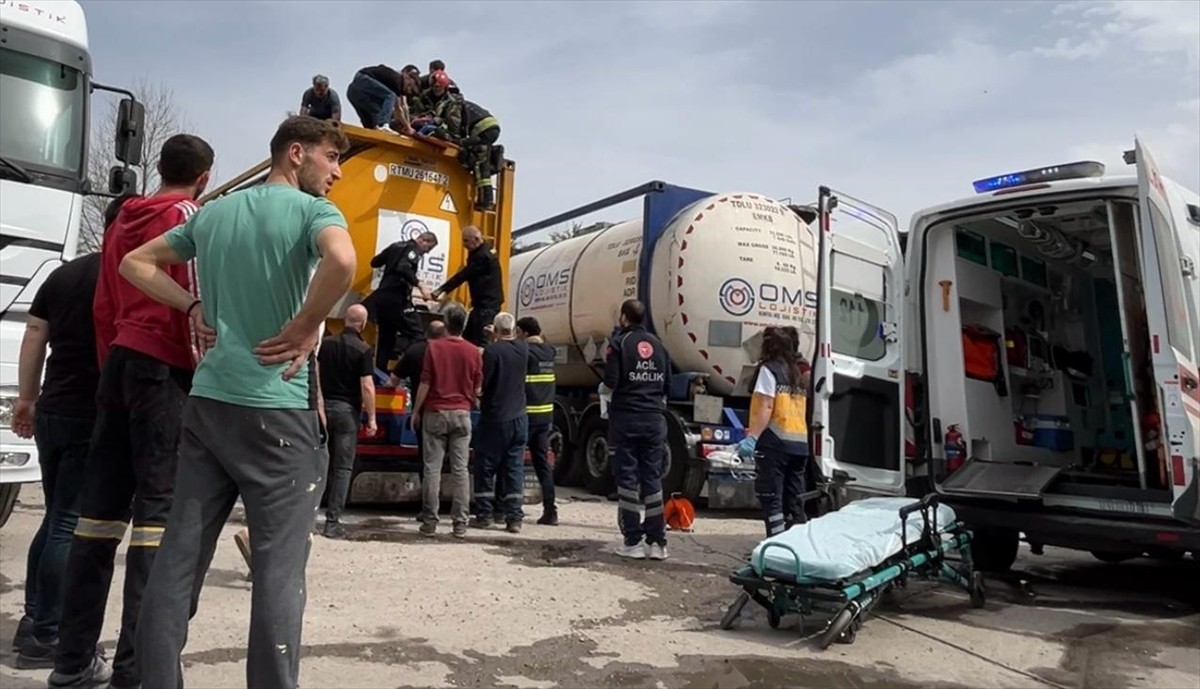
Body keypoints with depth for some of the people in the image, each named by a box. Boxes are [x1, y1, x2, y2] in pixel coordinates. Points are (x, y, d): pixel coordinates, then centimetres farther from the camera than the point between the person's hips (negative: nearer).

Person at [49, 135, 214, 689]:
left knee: (102, 504, 8)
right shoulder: (187, 216, -2)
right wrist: (203, 372, -10)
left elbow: (103, 308, 21)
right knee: (159, 505, -9)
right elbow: (192, 299, -12)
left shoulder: (123, 219, 21)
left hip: (120, 361, 8)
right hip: (165, 367, -8)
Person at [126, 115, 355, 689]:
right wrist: (305, 329, -14)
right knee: (279, 565, -1)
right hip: (277, 408, -7)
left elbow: (135, 263, 23)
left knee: (179, 554, 10)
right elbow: (342, 261, -28)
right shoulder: (313, 210, -5)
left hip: (206, 402, 7)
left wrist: (195, 309, 13)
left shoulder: (214, 212, 15)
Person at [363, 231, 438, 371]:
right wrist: (421, 286, -28)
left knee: (385, 338, 15)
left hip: (382, 297, 9)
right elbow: (404, 269, -25)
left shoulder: (396, 246, 17)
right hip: (397, 299, -9)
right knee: (416, 336, -9)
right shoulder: (413, 249, -7)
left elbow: (374, 263, 22)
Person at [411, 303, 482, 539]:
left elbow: (425, 383, -6)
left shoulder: (434, 347, -5)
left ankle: (430, 521, 6)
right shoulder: (473, 351, 1)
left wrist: (416, 411, 4)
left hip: (435, 413, -1)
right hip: (462, 414, 2)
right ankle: (460, 523, 4)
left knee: (432, 468, 3)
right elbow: (477, 388, 5)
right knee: (460, 469, 4)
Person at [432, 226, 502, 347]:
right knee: (468, 339, 12)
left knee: (481, 341, -12)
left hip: (488, 305, -11)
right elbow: (466, 275, 16)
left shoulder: (483, 256, -18)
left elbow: (463, 275, -18)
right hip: (483, 304, 11)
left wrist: (441, 290, -13)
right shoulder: (480, 252, 13)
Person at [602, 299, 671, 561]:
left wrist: (606, 388, 8)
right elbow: (667, 383, 13)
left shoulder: (619, 343, -5)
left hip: (626, 417, -4)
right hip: (654, 419, 4)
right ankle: (657, 542, 10)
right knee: (652, 478, 8)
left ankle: (633, 541, 2)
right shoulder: (658, 345, 12)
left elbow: (611, 383, -13)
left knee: (628, 477, 1)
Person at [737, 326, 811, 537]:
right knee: (794, 501, 11)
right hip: (800, 443, 7)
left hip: (775, 442, -7)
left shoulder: (769, 369, -2)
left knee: (771, 499, -5)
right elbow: (798, 409, 17)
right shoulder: (798, 373, 18)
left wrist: (752, 437, -21)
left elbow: (766, 407, -14)